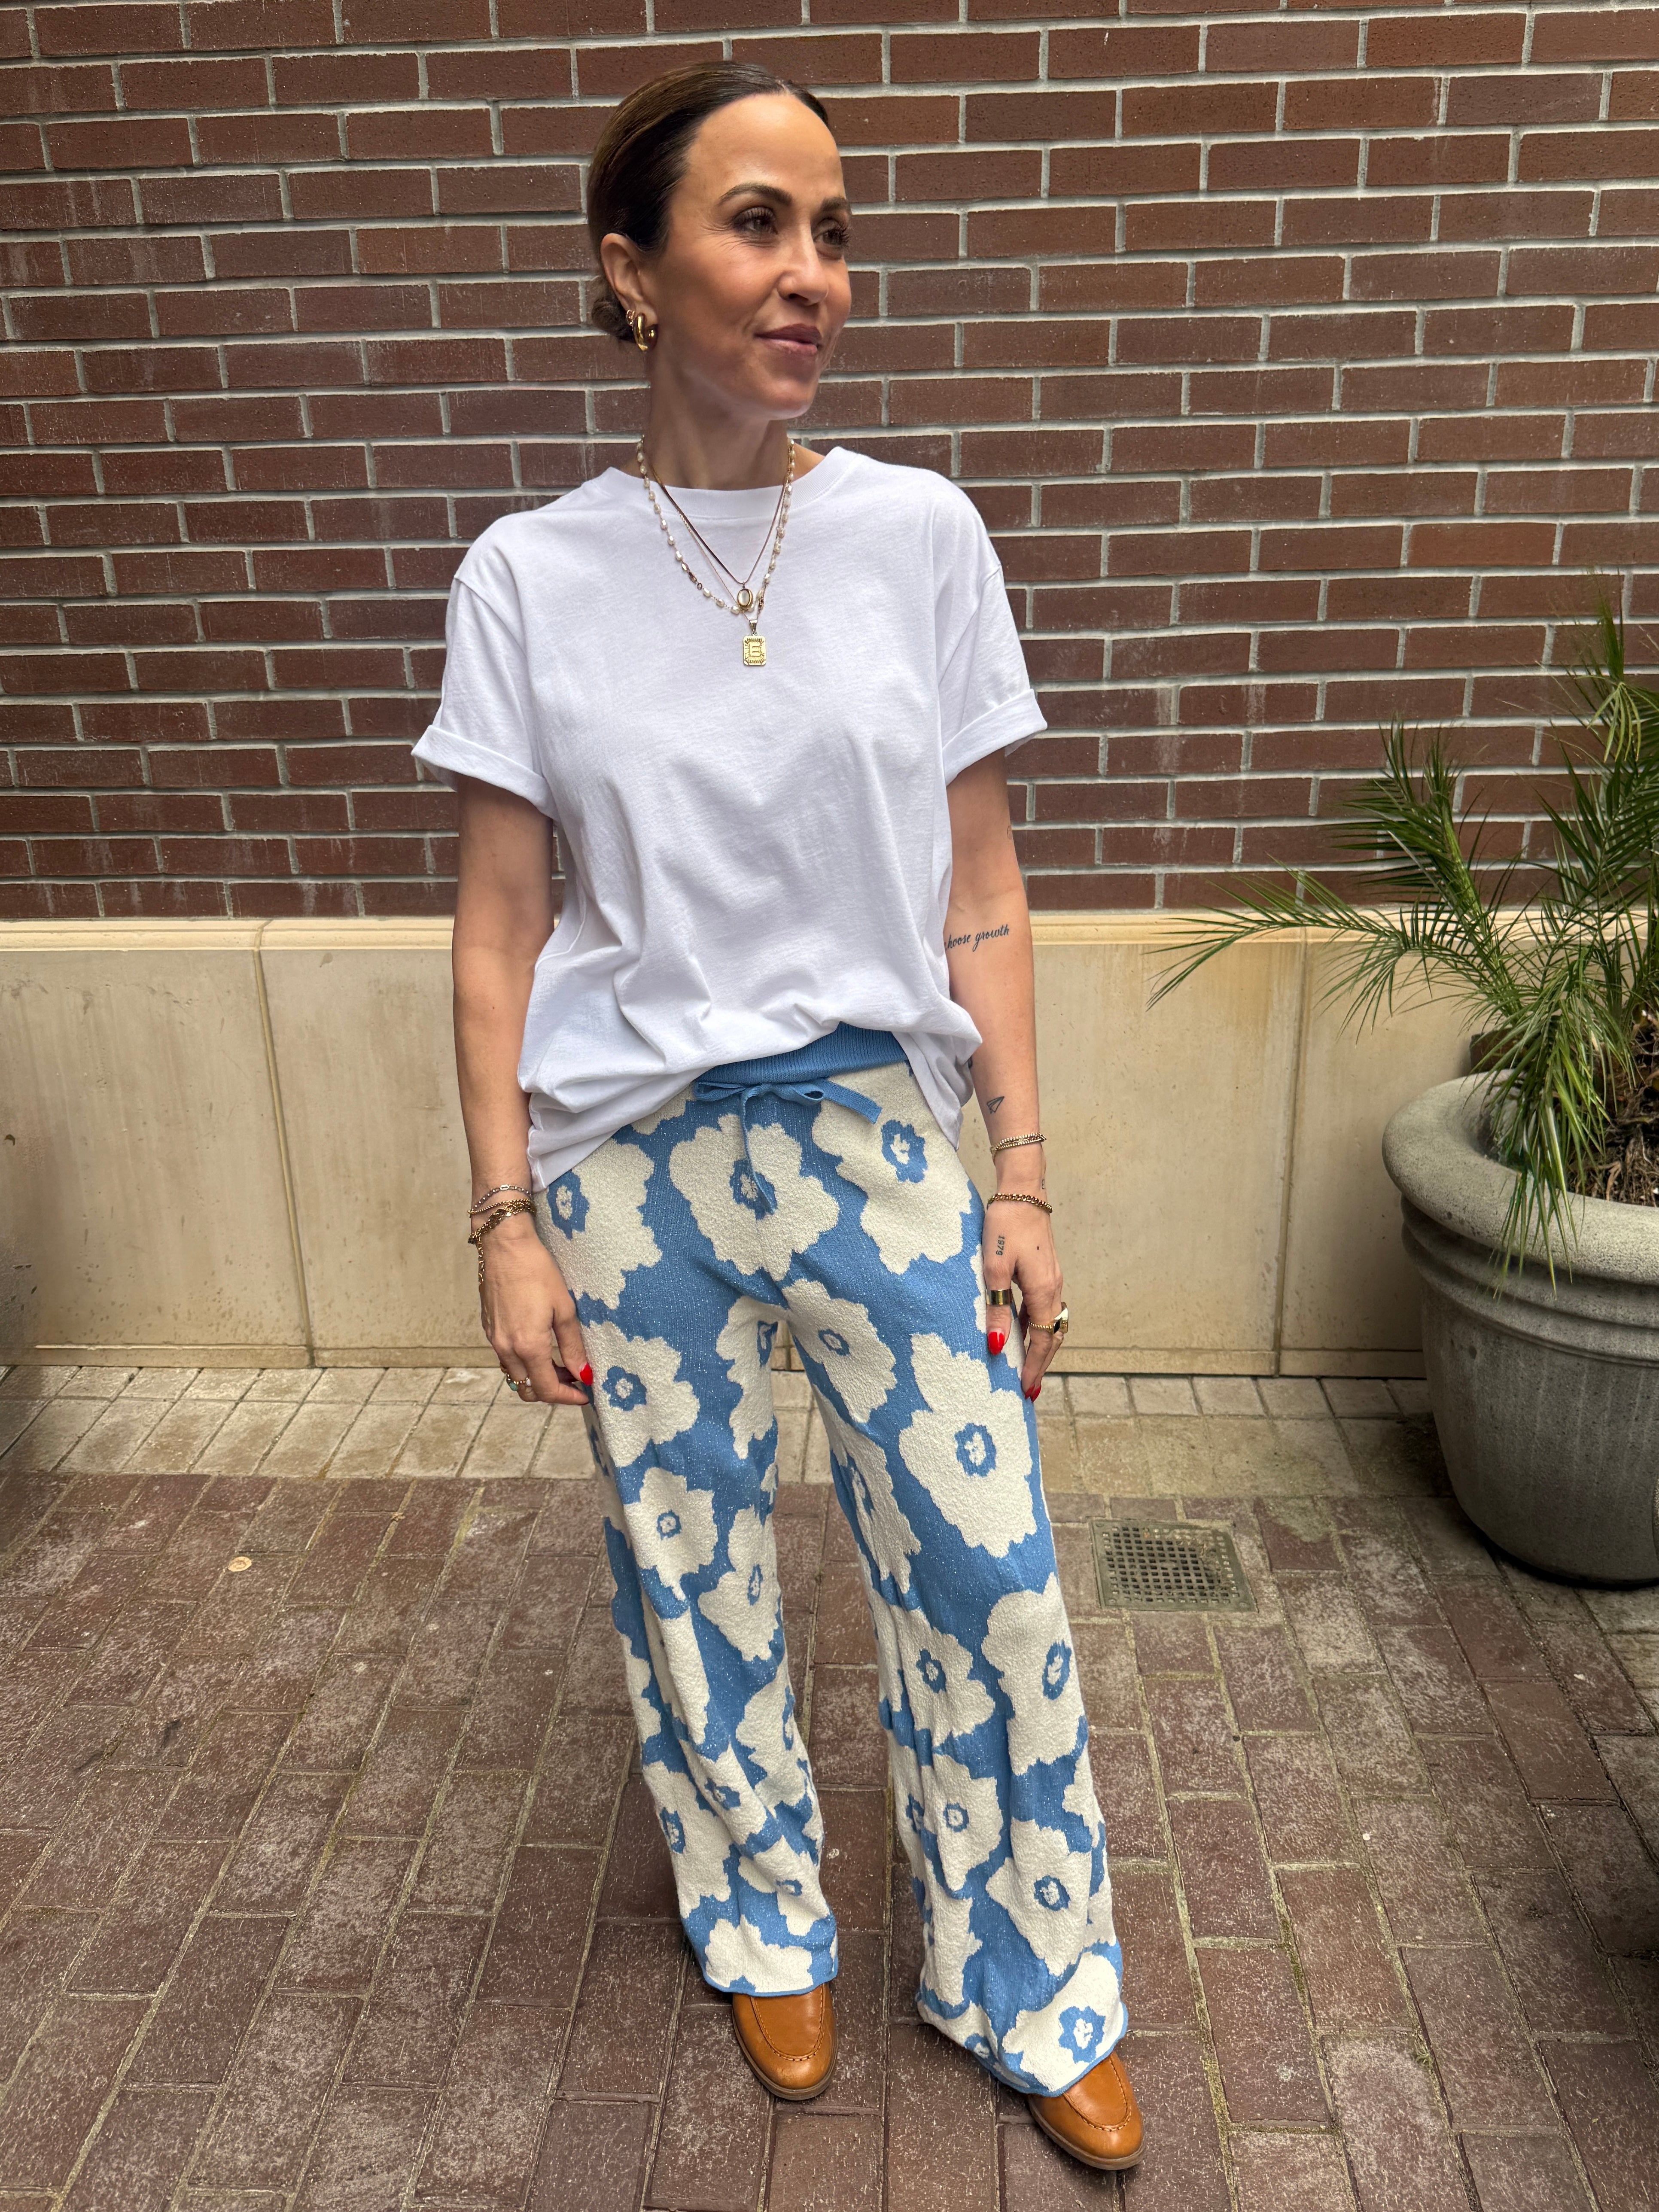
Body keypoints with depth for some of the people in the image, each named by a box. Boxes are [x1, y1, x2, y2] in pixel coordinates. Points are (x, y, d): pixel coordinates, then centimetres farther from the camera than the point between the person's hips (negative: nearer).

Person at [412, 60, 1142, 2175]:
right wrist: (506, 1222, -4)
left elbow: (979, 890, 0)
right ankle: (765, 1919, 44)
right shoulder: (528, 578, -4)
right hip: (631, 1155, 0)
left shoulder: (921, 534, -2)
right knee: (688, 1574, 14)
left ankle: (1027, 1987, 33)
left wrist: (1022, 1178, -2)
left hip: (877, 1127, 1)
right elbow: (498, 929, -2)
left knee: (986, 1568, 5)